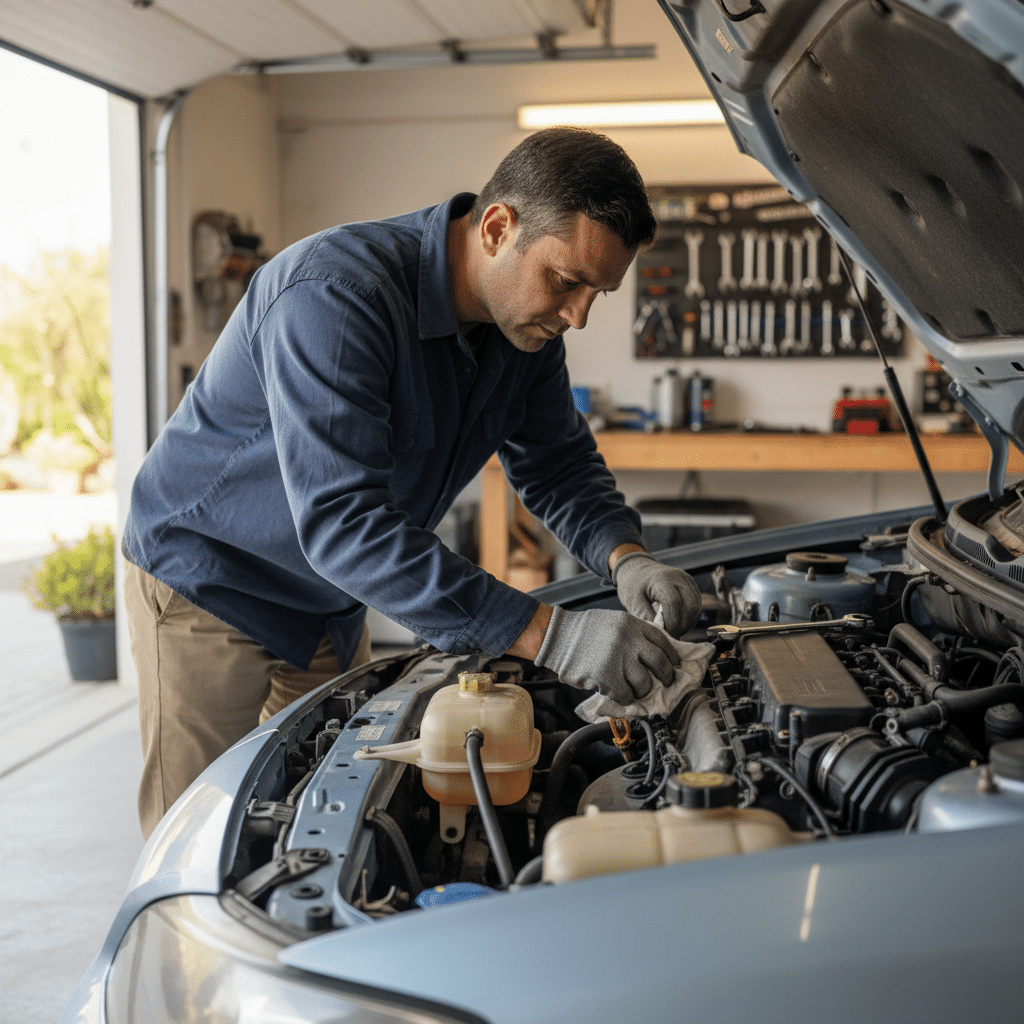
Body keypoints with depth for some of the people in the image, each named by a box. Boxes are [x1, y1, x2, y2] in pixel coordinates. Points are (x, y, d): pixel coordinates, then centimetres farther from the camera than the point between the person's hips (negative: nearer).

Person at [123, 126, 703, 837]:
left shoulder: (527, 323, -8)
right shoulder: (335, 296, -34)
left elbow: (558, 464, 5)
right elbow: (343, 523, -41)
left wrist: (627, 559, -17)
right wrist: (548, 635, -44)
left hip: (332, 604, 7)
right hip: (207, 581, -7)